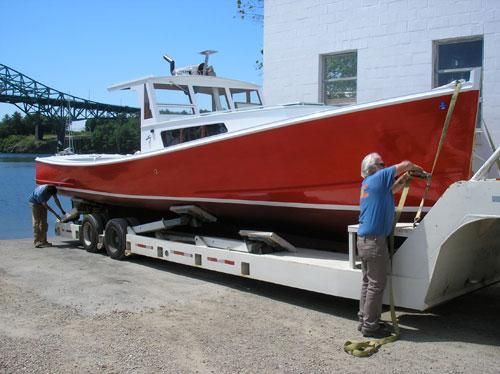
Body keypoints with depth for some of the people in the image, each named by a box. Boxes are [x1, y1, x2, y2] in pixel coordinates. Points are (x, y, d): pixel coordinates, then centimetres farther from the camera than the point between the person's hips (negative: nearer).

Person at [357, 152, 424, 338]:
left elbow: (393, 189, 30)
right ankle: (370, 326, 3)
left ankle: (364, 320, 22)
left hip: (363, 239, 9)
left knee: (367, 282, 15)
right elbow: (405, 164, -2)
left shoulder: (367, 183, 17)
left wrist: (406, 176, 23)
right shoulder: (378, 177, -8)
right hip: (375, 240, -9)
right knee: (376, 284, -3)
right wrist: (417, 168, 17)